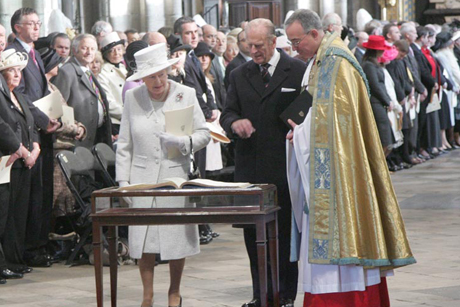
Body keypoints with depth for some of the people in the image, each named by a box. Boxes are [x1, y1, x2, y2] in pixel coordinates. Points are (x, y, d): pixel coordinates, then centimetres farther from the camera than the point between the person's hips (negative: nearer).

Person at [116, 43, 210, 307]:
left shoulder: (186, 95, 2)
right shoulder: (132, 98, 6)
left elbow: (204, 134, 2)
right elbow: (124, 144, 10)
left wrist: (183, 143, -18)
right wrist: (123, 180, 4)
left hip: (176, 174, -1)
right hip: (143, 176, 1)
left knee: (177, 235, 1)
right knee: (143, 237, -1)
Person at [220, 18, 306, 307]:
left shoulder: (298, 72, 0)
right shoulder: (240, 75, 12)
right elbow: (227, 114, 10)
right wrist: (235, 123, -12)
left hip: (284, 166, -4)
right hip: (250, 167, 4)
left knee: (284, 232, 3)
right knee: (253, 232, 7)